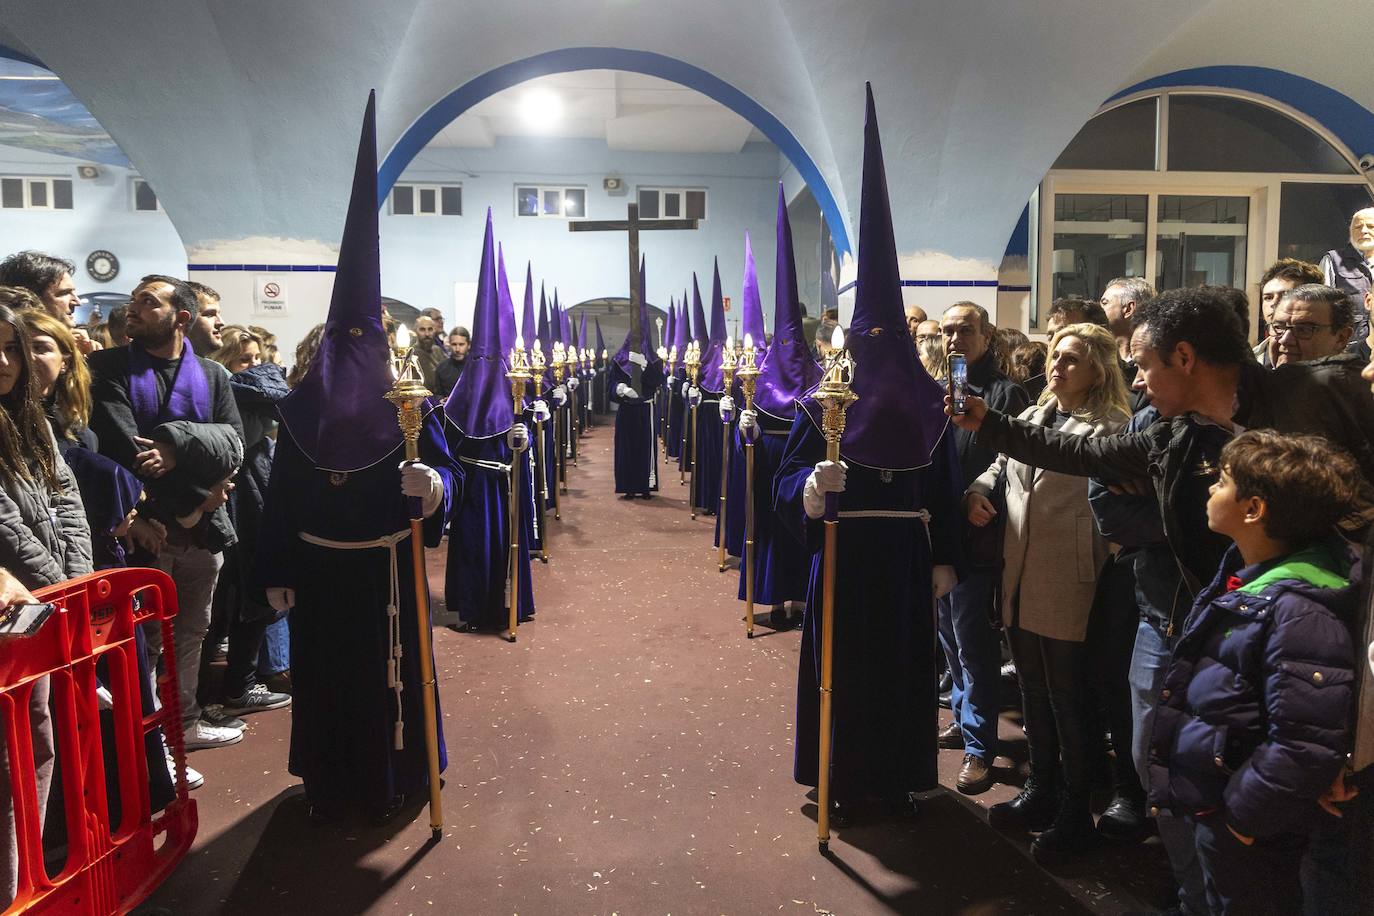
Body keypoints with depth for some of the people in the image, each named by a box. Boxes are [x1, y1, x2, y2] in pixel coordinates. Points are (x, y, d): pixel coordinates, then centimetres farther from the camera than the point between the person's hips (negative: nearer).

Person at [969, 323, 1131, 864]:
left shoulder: (1110, 428, -8)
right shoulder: (1034, 416, 14)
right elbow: (1001, 466, 21)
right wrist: (978, 491, 2)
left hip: (1068, 586, -7)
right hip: (1021, 581, 7)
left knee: (1067, 697, 4)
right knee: (1034, 691, 18)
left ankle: (1075, 812, 20)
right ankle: (1042, 790, 35)